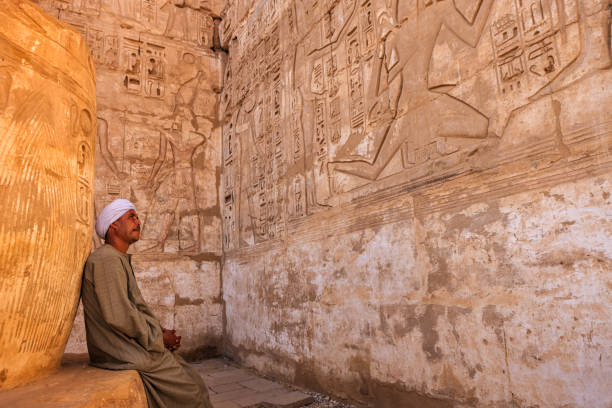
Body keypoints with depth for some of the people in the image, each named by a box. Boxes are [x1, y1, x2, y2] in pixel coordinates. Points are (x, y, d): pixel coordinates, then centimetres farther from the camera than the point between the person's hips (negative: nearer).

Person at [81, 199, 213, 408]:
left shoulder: (121, 260, 17)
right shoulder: (106, 259, -16)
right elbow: (119, 316, -24)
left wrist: (162, 332, 4)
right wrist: (160, 337, -13)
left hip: (134, 344, 10)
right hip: (124, 354, -10)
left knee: (192, 380, 9)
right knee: (191, 390, -5)